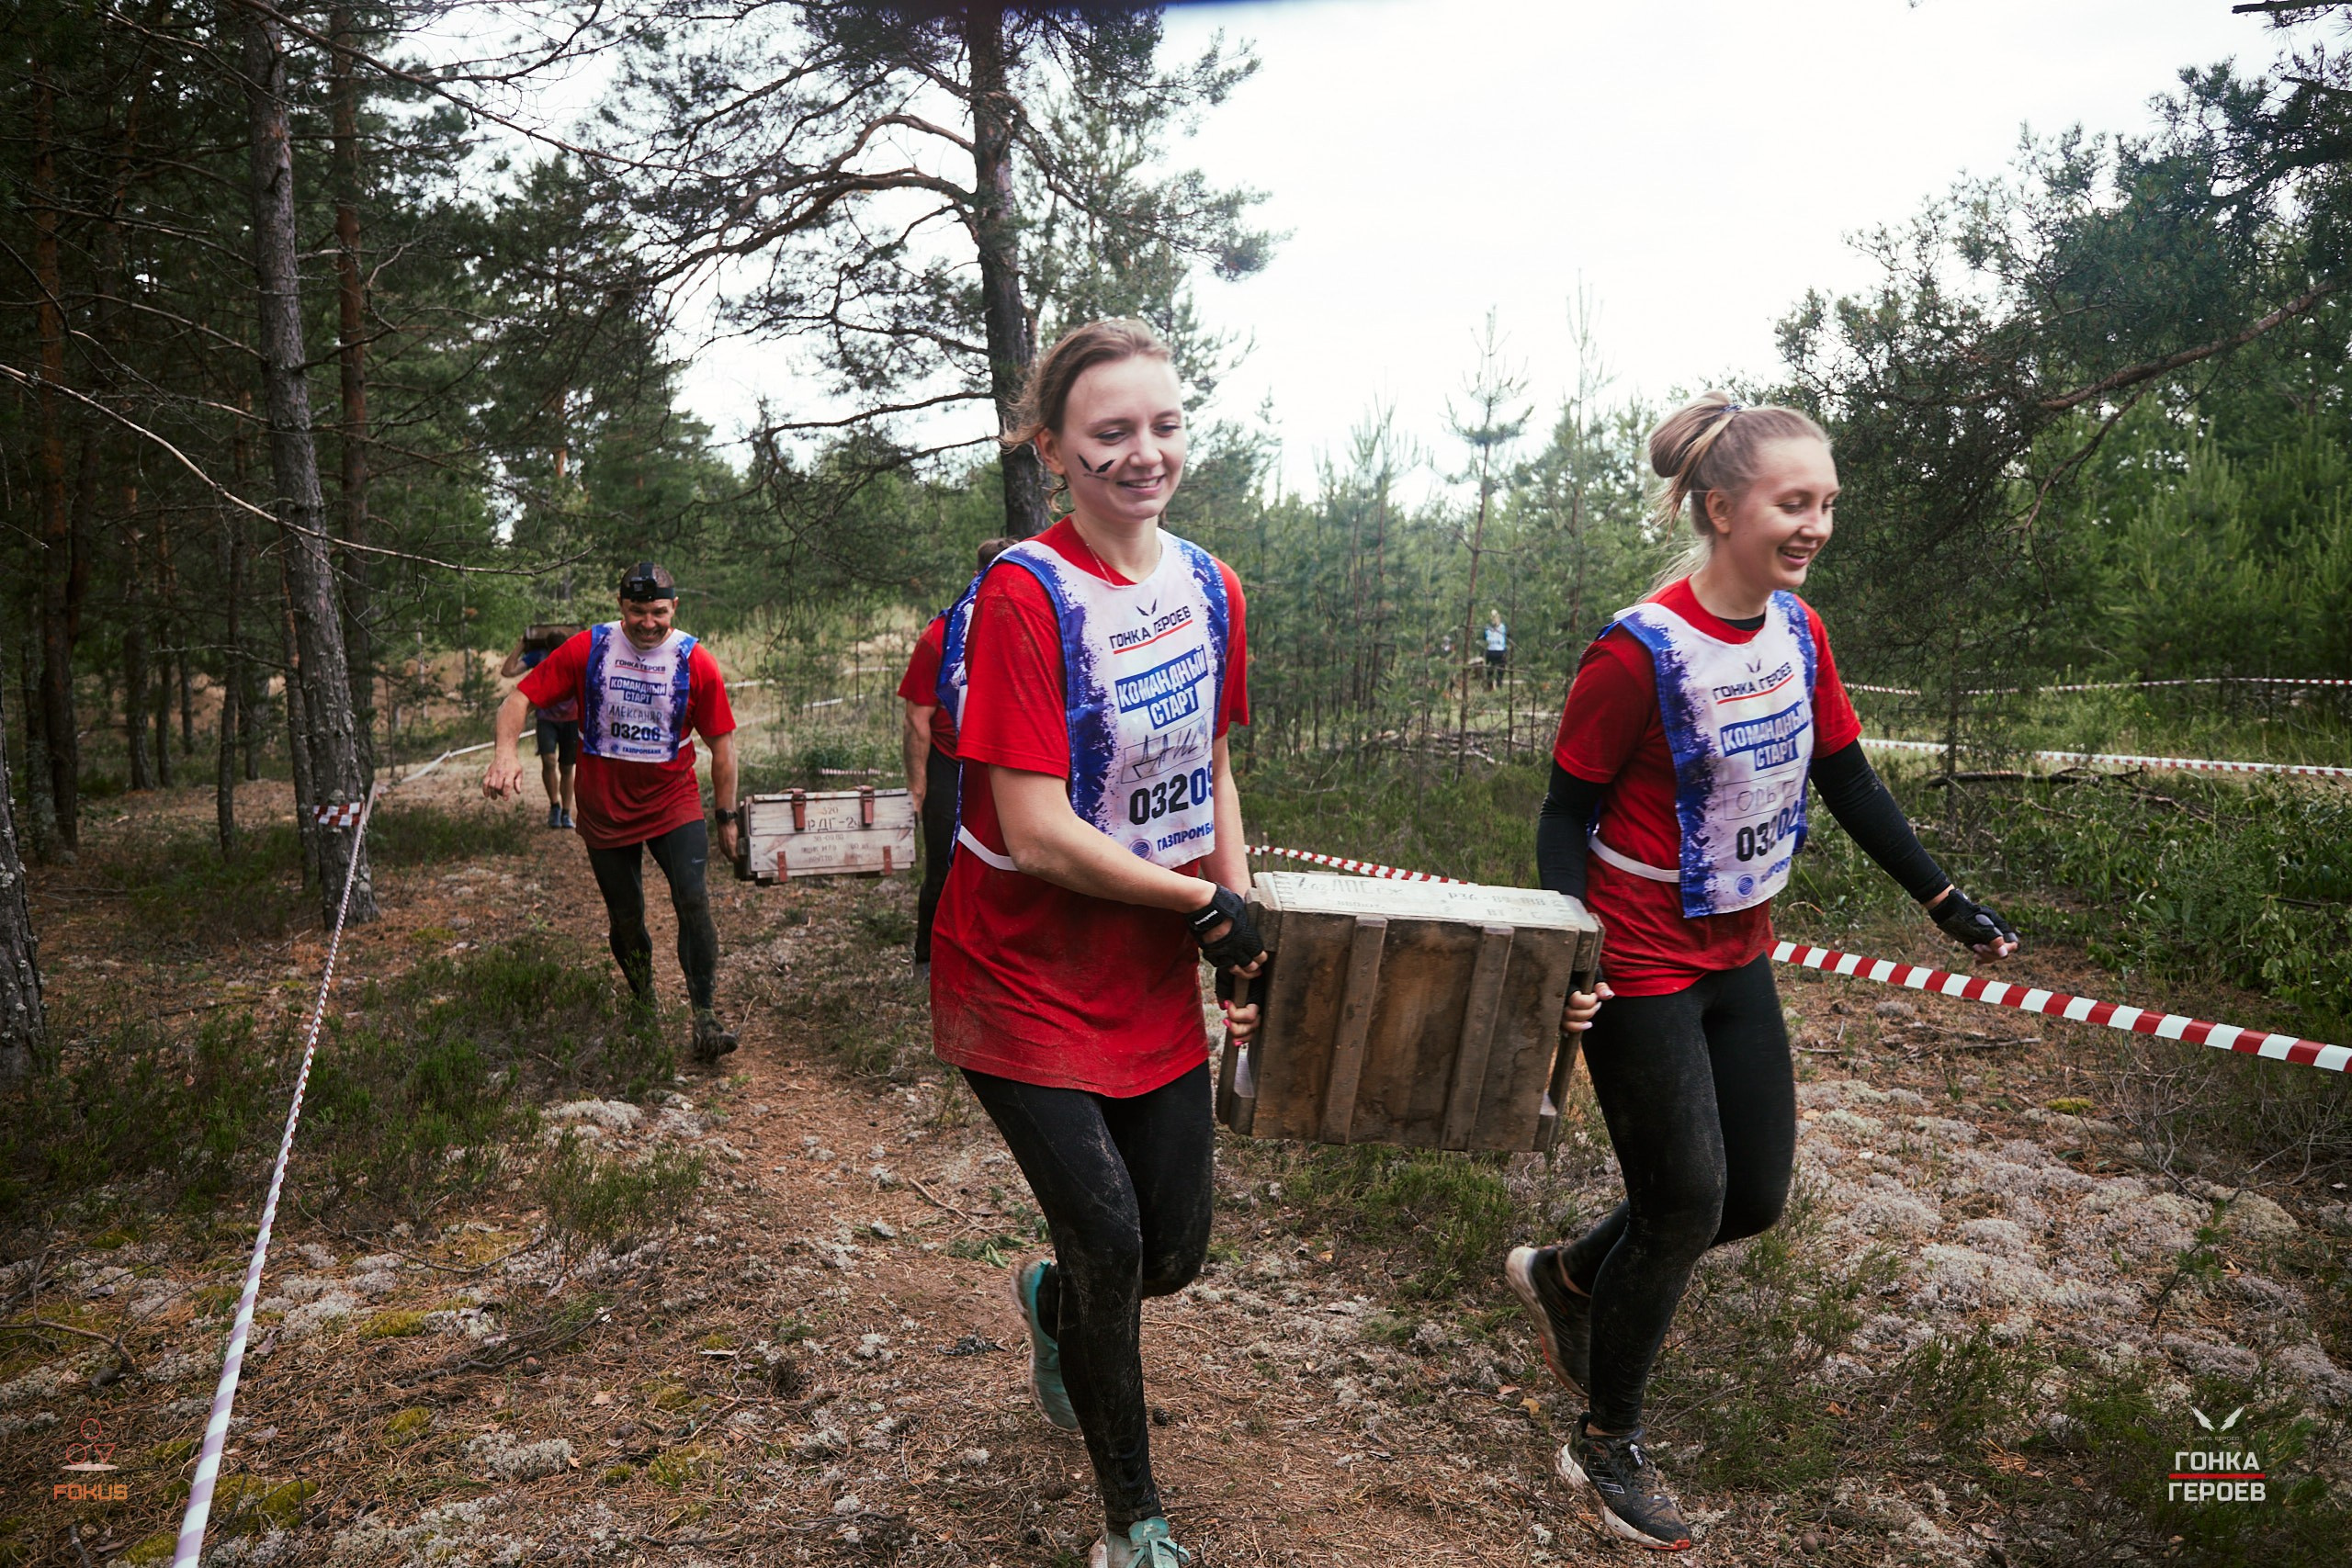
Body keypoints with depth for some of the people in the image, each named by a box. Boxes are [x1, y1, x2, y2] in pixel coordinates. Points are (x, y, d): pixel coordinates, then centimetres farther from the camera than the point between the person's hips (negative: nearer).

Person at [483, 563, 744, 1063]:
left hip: (673, 802, -1)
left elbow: (721, 745, 0)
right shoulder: (586, 650, -8)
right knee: (626, 920, 10)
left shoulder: (696, 663, -8)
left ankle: (705, 1017, -13)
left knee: (693, 901, -18)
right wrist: (505, 751, -26)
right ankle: (644, 1009, 32)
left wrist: (727, 816, 1)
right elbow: (520, 698, -7)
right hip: (604, 810, 1)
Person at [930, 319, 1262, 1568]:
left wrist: (1245, 938, 2)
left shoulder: (1208, 586, 2)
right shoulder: (1023, 593, -20)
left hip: (1156, 980, 6)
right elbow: (1037, 832, -24)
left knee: (1176, 1251, 12)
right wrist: (1209, 907, -15)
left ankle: (1050, 1301, 49)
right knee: (1108, 1241, -2)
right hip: (1029, 983, -6)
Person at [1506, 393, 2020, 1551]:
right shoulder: (1639, 652, -21)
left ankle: (1562, 1279, 39)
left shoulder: (1800, 632, 0)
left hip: (1737, 957, 8)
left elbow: (1846, 781, 10)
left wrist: (1945, 902, 11)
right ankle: (1605, 1449, 25)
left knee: (1756, 1195, 14)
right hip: (1641, 968, -7)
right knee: (1683, 1208, 2)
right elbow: (1566, 814, -15)